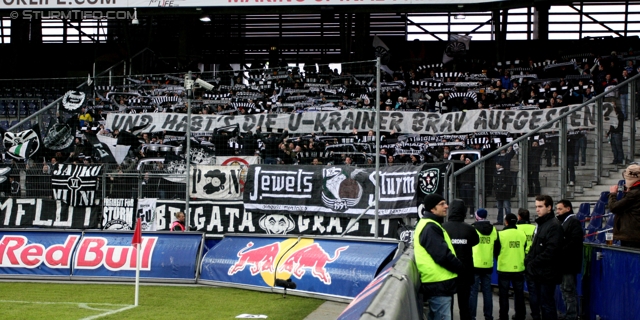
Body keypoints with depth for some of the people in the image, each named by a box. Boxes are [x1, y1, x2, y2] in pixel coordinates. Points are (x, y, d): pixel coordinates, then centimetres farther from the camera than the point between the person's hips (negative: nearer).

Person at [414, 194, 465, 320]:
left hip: (437, 283, 11)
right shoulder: (430, 228, -16)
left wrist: (457, 268, 11)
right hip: (439, 284, -11)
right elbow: (443, 256, -21)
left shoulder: (429, 225, 18)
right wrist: (461, 268, -8)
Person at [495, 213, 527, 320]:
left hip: (504, 268, -3)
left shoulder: (501, 234, -12)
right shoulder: (522, 234, -3)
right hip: (519, 268, 3)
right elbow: (525, 250, 9)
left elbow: (496, 251, -2)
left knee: (504, 294, 6)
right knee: (519, 294, 13)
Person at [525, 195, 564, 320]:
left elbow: (551, 251, -22)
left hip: (547, 273, -9)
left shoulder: (554, 225, -14)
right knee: (538, 304, 14)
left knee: (547, 305, -4)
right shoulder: (540, 224, 17)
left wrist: (533, 264, -15)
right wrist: (528, 261, 5)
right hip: (538, 273, 9)